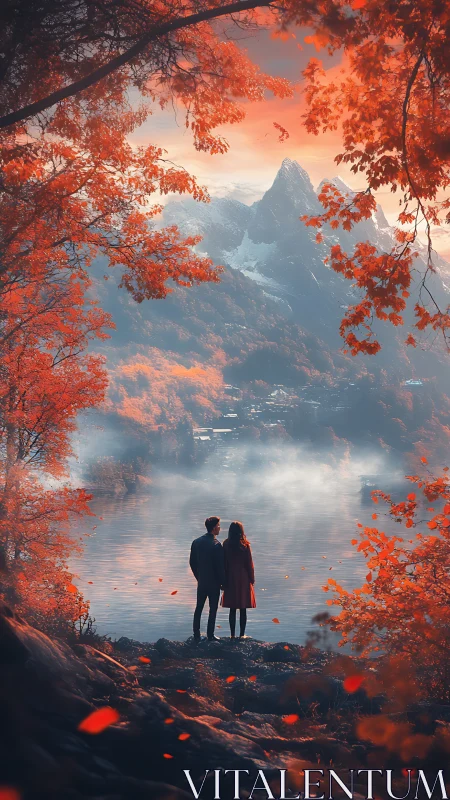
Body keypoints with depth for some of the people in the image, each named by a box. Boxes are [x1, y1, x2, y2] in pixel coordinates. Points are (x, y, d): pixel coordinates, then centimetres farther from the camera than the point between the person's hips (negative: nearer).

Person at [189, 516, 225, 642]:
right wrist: (222, 582, -4)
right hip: (214, 583, -5)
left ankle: (196, 635, 18)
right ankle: (210, 635, 11)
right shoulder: (216, 545, -19)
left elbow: (192, 563, 7)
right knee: (213, 610, 6)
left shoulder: (196, 542, 0)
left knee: (199, 608, 14)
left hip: (201, 582, 5)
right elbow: (220, 566, -17)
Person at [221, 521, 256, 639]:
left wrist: (225, 580, 8)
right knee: (243, 610, 6)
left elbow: (224, 563, 0)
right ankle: (242, 634, 8)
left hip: (230, 579, 2)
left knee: (232, 610, 9)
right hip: (243, 579, -2)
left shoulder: (226, 544, -4)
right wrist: (252, 579, 6)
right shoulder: (245, 545, -9)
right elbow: (249, 563, -5)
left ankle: (233, 634, 10)